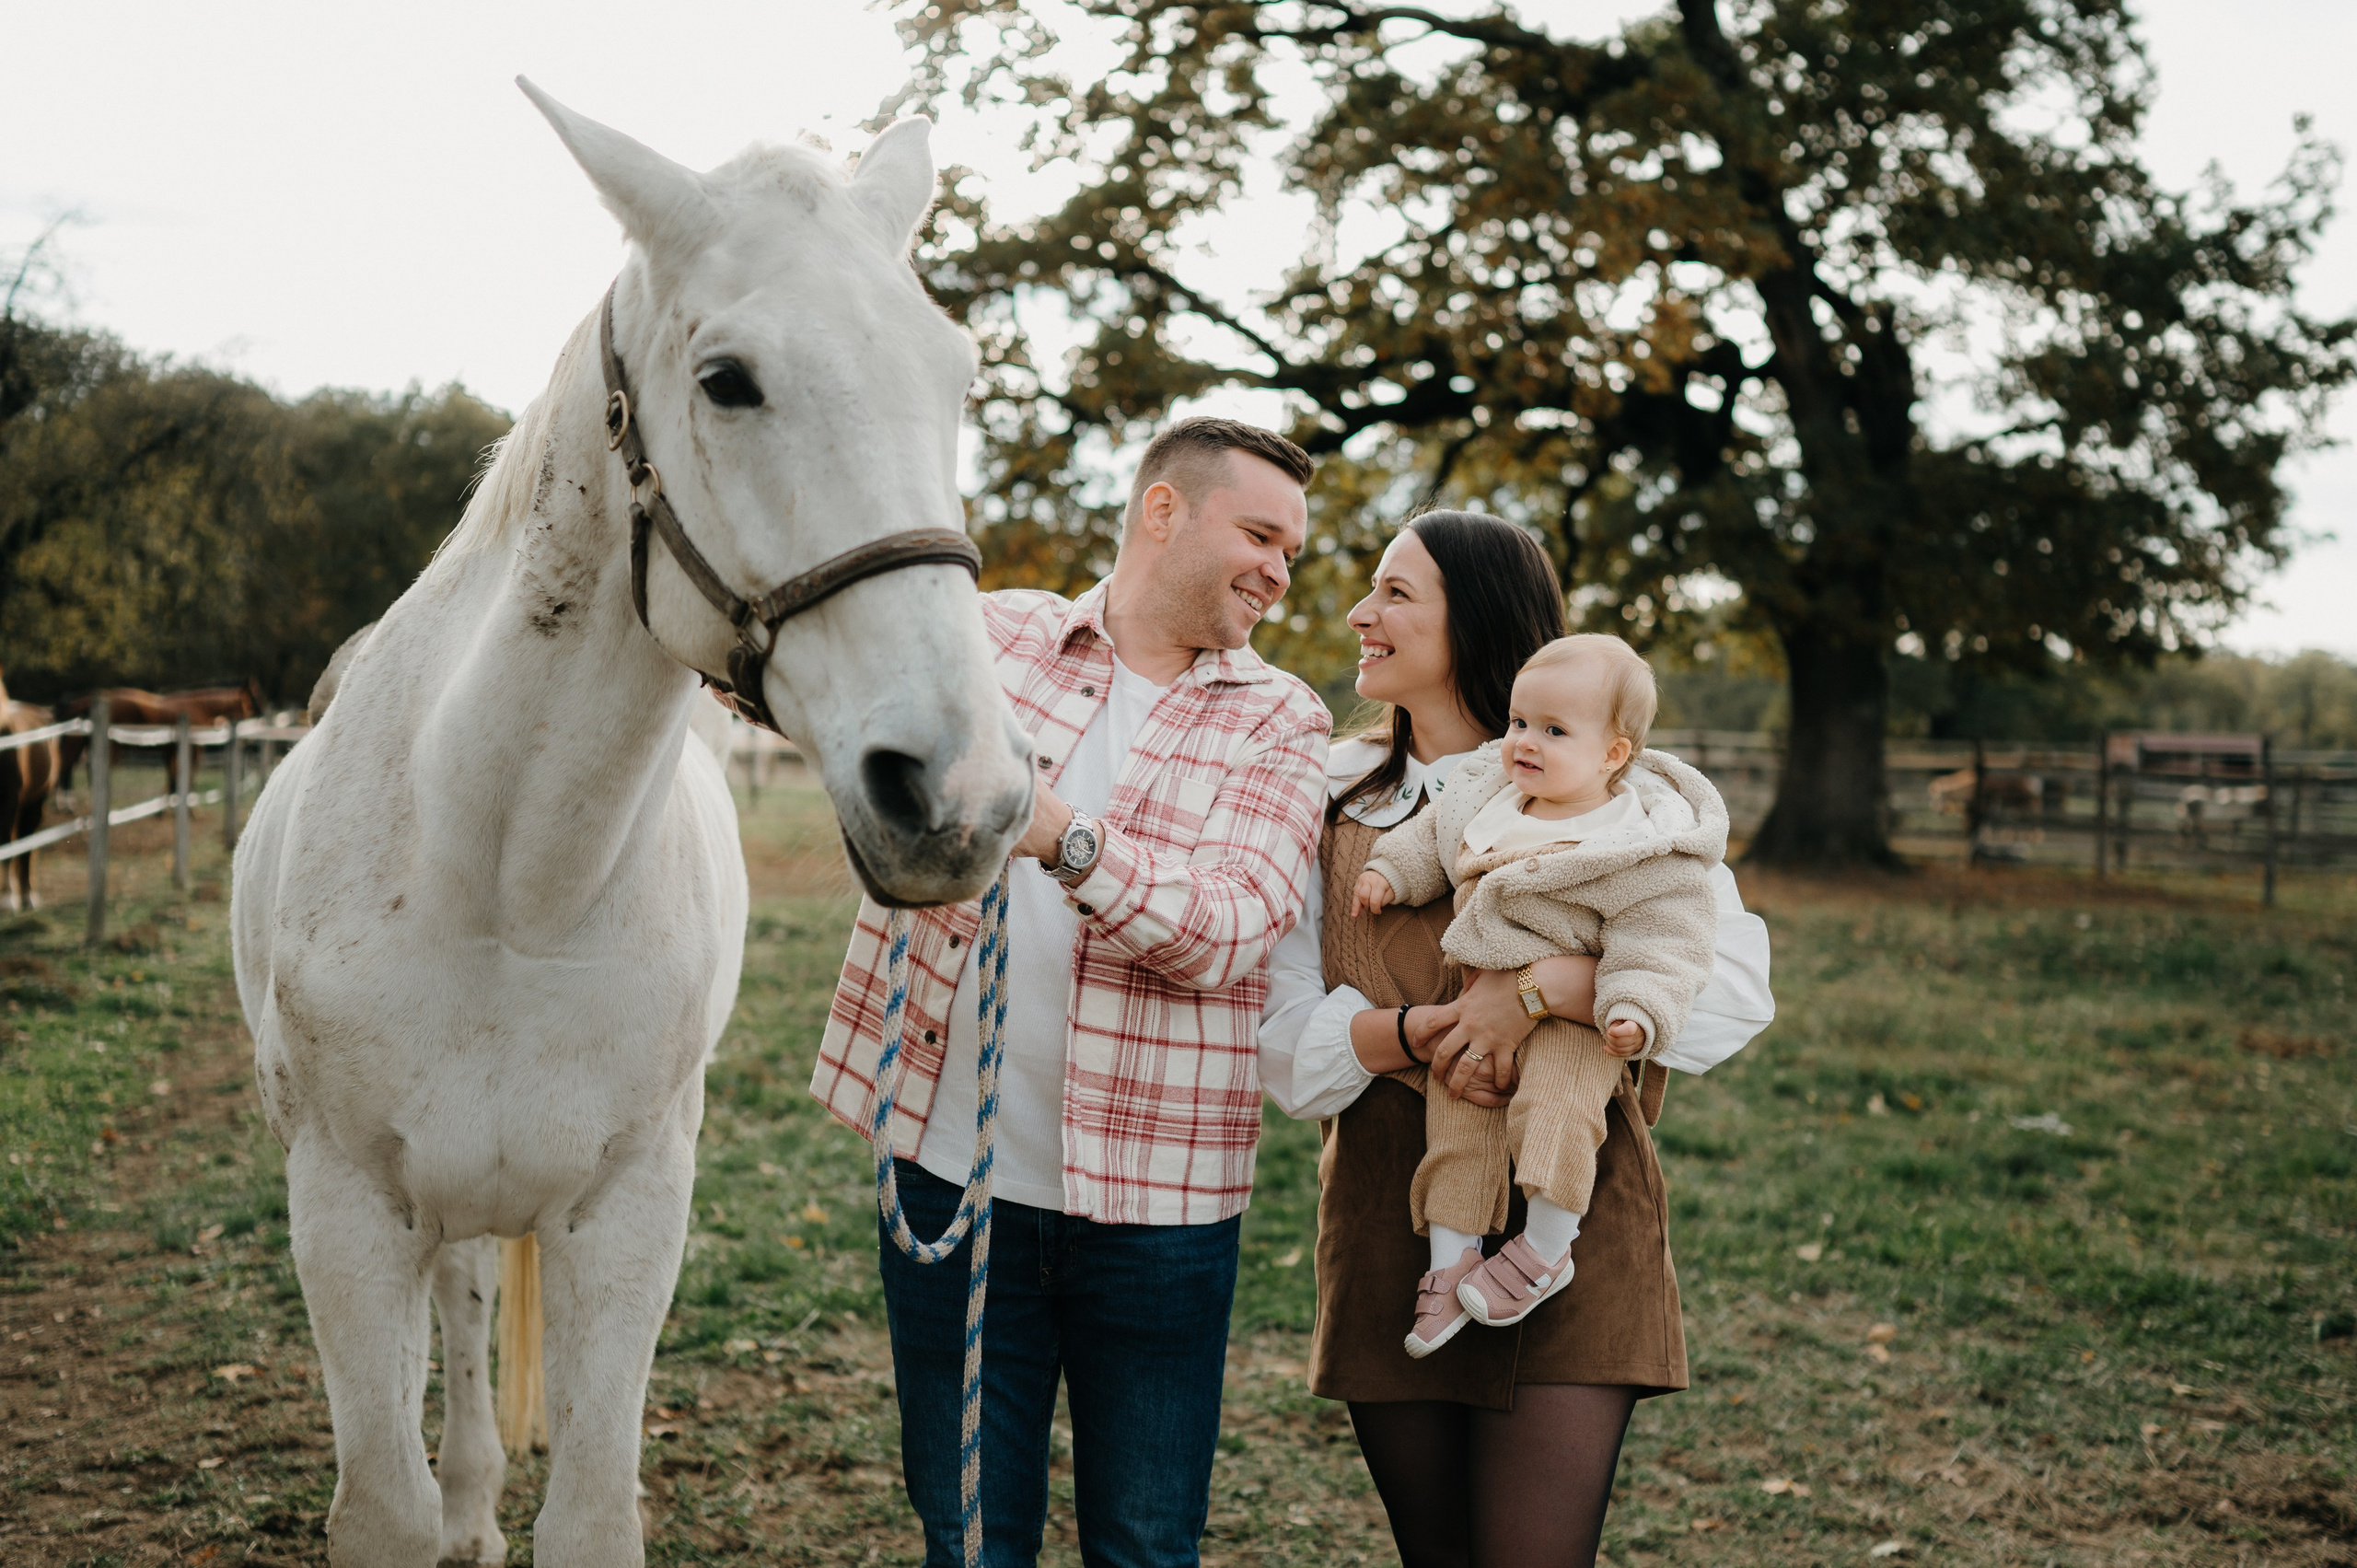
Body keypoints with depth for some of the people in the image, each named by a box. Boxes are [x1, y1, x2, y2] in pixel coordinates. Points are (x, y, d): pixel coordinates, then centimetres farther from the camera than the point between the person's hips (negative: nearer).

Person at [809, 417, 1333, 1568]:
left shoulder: (1280, 722, 3)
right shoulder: (988, 634, 6)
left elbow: (1225, 929, -13)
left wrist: (1064, 836, -28)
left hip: (1151, 1191, 0)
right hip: (951, 1166, 1)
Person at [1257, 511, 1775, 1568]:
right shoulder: (1336, 799, 11)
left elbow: (1735, 989, -11)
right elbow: (1283, 1032, 2)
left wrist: (1541, 986, -23)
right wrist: (1417, 1033, -16)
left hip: (1565, 1232, -3)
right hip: (1387, 1233, 4)